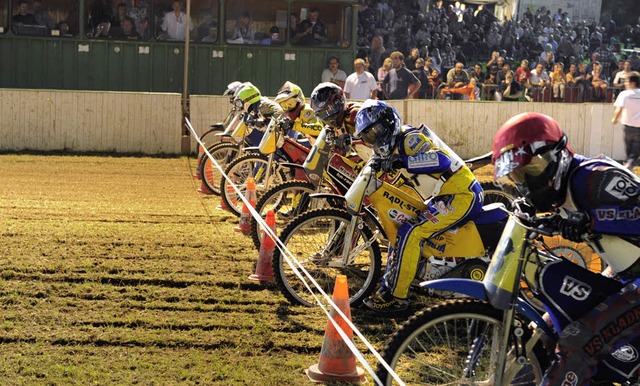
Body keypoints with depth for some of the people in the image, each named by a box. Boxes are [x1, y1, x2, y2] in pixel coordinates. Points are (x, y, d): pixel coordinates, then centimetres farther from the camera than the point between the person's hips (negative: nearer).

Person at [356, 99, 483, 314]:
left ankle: (396, 297, -15)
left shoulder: (410, 138, -17)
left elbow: (441, 159, -34)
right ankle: (389, 286, 20)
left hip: (461, 196, -11)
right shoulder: (395, 147, 13)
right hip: (446, 195, 11)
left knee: (410, 233, -19)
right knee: (399, 227, 17)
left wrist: (402, 163, -35)